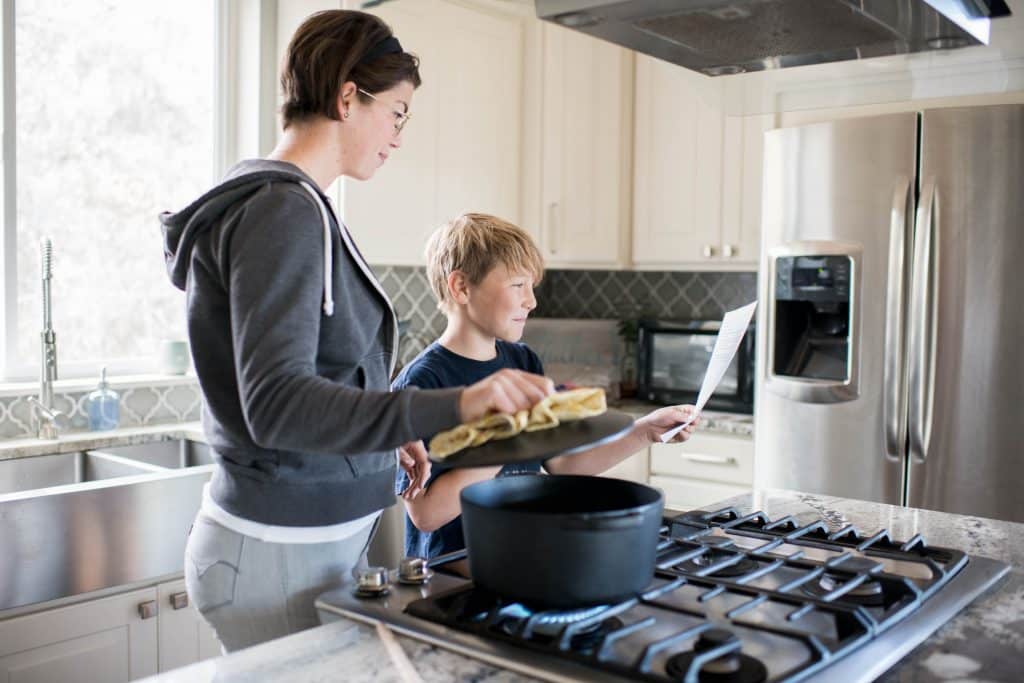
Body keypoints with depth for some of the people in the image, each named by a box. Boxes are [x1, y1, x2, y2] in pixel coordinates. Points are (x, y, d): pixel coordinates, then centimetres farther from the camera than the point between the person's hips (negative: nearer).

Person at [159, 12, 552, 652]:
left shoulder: (286, 203, 12)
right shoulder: (284, 211, -18)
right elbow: (277, 402, -28)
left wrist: (386, 435, 15)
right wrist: (451, 407, -37)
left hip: (323, 537, 10)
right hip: (281, 549, -10)